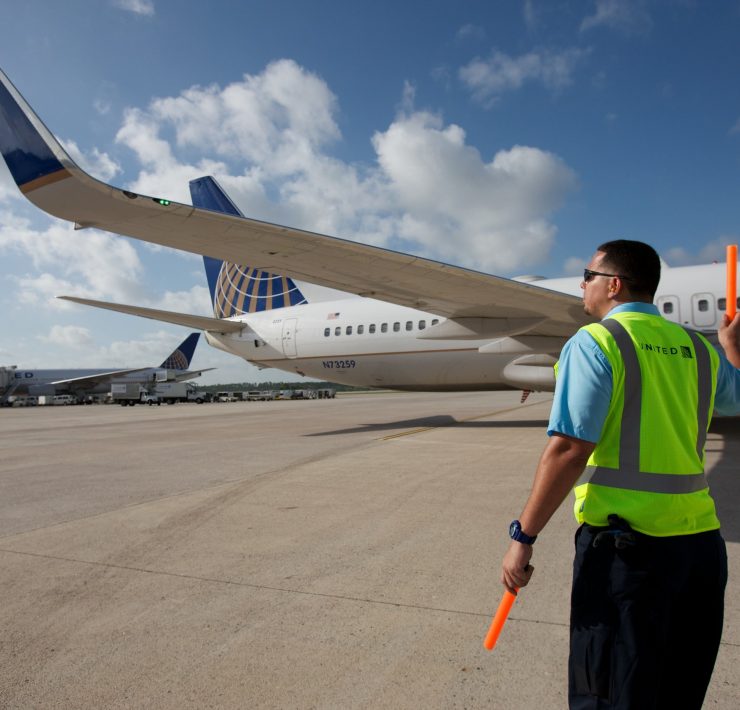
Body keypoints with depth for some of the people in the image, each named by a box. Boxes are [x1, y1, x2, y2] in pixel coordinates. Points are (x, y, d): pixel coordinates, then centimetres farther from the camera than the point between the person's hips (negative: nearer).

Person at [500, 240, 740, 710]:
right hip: (701, 544, 7)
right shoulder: (699, 349, 9)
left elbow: (569, 449, -19)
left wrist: (523, 536, -13)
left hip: (627, 544, -6)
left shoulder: (595, 342, -10)